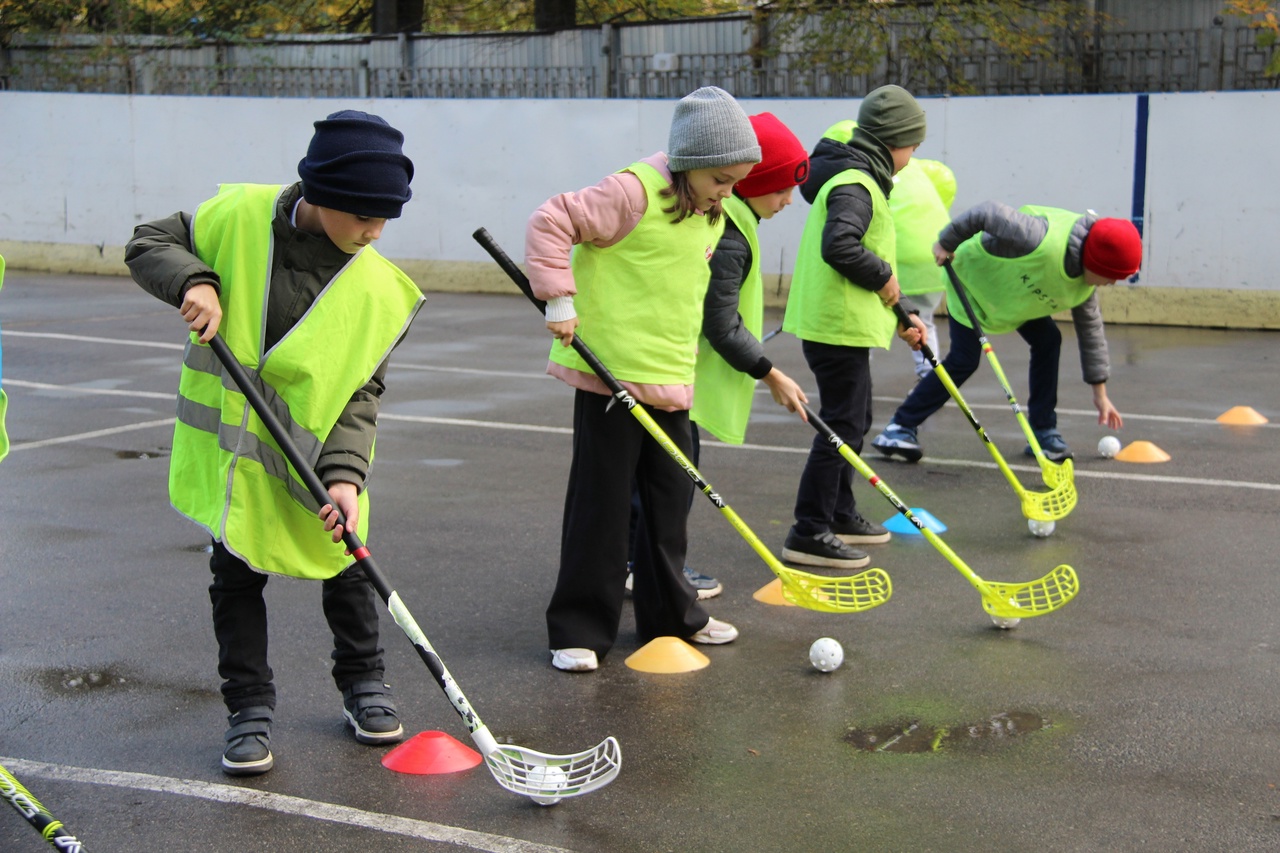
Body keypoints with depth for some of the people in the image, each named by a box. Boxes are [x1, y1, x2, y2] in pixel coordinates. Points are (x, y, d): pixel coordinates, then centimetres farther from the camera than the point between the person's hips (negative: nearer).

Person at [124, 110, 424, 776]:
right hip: (229, 447, 0)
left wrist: (346, 473, -26)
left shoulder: (378, 287, -14)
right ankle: (249, 709, 17)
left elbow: (360, 392, -13)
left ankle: (363, 684, 32)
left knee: (344, 566, 11)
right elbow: (149, 244, -1)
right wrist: (194, 282, -22)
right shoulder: (241, 217, -14)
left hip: (315, 449, 0)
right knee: (237, 575, 5)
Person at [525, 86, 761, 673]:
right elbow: (550, 222, -16)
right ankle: (579, 629, 5)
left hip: (670, 379, 8)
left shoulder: (711, 216, 11)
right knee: (602, 500, -3)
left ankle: (671, 614, 28)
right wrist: (559, 300, -19)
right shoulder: (636, 193, -15)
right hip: (609, 370, -8)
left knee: (671, 495, 14)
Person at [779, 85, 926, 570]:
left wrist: (898, 317, 22)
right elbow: (839, 246, -33)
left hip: (843, 320, 11)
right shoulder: (855, 185, -17)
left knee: (854, 420, 20)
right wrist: (883, 276, -18)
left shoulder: (858, 180, 17)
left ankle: (840, 515, 32)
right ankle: (809, 534, -5)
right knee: (842, 424, -8)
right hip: (838, 325, -11)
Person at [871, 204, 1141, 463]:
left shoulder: (1085, 283, -14)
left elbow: (1091, 328, -2)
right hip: (973, 278, -7)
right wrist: (946, 243, -26)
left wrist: (1100, 393, 1)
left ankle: (1043, 432, 4)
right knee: (963, 360, -12)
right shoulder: (1045, 240, -42)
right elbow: (986, 213, -39)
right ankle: (900, 427, -4)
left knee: (1048, 340, -5)